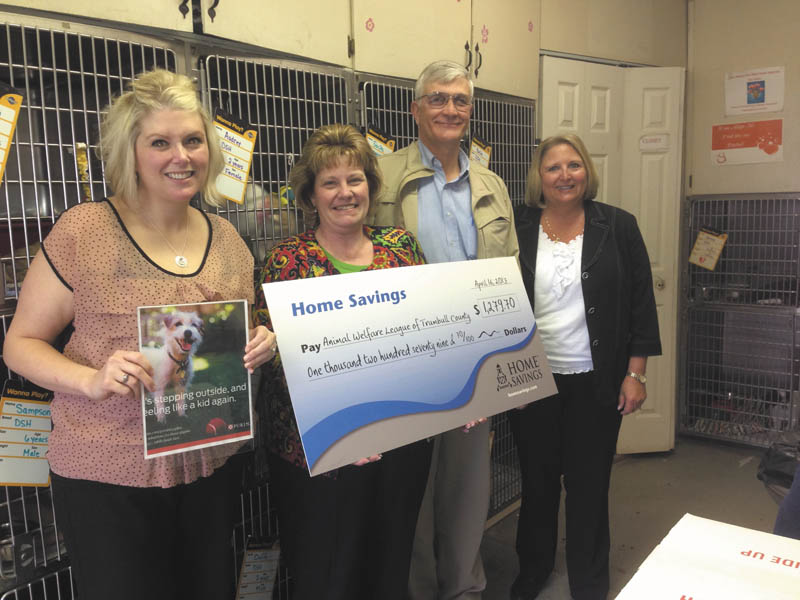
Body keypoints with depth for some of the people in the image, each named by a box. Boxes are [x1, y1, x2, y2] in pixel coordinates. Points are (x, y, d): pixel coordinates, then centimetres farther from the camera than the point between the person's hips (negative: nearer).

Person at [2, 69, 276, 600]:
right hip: (107, 477, -4)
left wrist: (257, 348, -6)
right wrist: (91, 379, -22)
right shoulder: (82, 231, -11)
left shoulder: (227, 239, 3)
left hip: (212, 467, 5)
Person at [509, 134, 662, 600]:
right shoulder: (516, 231, -1)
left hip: (596, 382, -1)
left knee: (589, 483, 10)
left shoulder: (618, 227, -2)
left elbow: (640, 302, 0)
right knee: (537, 480, 14)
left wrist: (635, 373, -3)